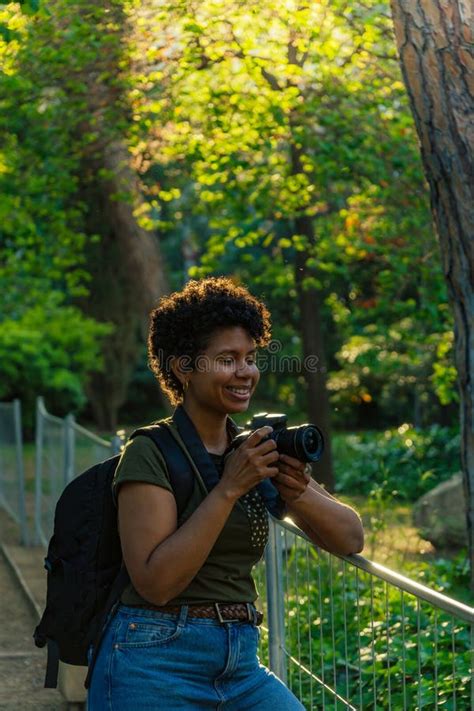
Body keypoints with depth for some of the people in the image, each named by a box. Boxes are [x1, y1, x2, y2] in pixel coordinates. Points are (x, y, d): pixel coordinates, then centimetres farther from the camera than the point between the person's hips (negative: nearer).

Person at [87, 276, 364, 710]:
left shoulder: (258, 447, 9)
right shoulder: (148, 454, -9)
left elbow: (350, 539, 5)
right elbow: (155, 582, -19)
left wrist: (298, 492, -14)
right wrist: (229, 488, -20)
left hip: (240, 667, 6)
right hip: (157, 664, -5)